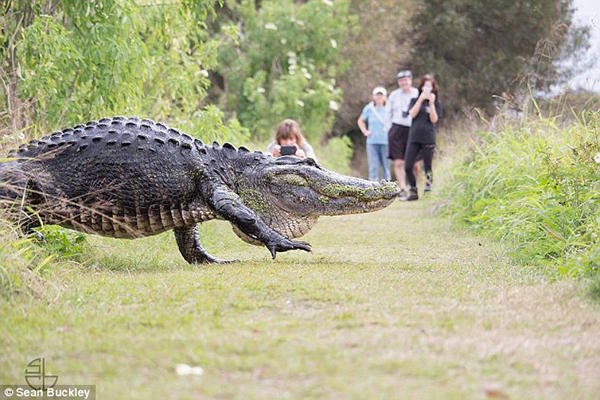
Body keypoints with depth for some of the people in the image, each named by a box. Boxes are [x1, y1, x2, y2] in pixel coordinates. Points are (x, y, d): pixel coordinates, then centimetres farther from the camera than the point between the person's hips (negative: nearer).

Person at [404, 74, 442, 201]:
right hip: (414, 137, 2)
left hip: (428, 138, -2)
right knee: (408, 167, -3)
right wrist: (420, 100, -9)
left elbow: (434, 119, -5)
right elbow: (412, 114, -5)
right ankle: (413, 192, 8)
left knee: (427, 167, -1)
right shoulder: (415, 100, 12)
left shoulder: (436, 103, 6)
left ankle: (429, 186, 10)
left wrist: (431, 103, -13)